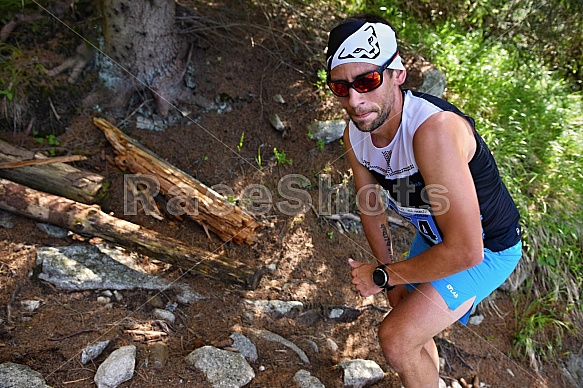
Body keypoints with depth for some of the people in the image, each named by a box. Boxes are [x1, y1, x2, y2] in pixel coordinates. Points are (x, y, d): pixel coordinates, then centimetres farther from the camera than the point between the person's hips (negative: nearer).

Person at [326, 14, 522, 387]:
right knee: (412, 330, 22)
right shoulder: (355, 135, -14)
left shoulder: (434, 129, -39)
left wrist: (381, 275, -24)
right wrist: (395, 284, -2)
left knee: (396, 337, -15)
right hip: (432, 235, 7)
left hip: (485, 248, -6)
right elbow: (372, 209, 0)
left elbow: (464, 251, -38)